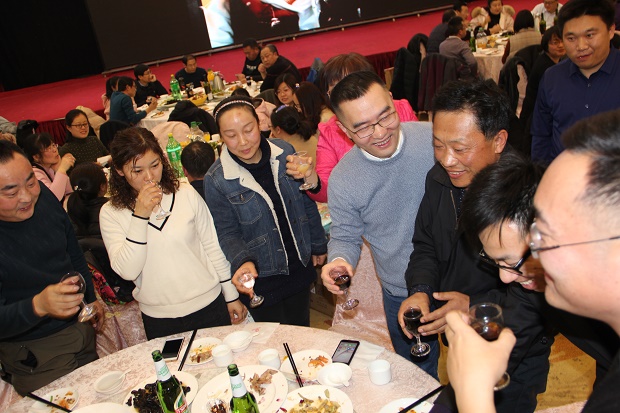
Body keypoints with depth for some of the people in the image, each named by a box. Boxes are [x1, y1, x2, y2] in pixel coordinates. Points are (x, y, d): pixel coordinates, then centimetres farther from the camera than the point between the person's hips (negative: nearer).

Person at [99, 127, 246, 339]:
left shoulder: (186, 194, -6)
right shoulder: (111, 213, -7)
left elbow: (213, 248, 2)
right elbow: (127, 272, -16)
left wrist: (231, 296, 5)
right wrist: (140, 216, -23)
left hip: (209, 306, 1)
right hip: (159, 320, 0)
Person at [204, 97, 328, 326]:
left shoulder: (285, 152, -9)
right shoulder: (216, 180, -17)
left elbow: (307, 203, 3)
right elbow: (227, 233, -11)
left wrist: (318, 245, 9)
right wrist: (242, 262, -30)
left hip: (300, 266, 3)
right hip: (260, 277, -3)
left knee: (302, 331, 22)